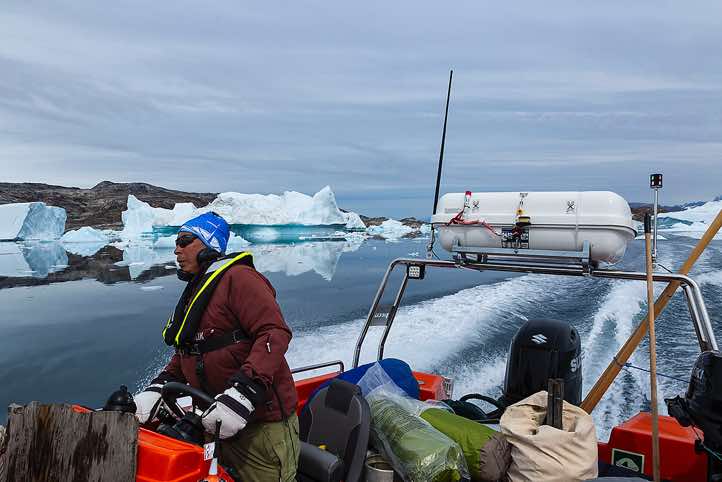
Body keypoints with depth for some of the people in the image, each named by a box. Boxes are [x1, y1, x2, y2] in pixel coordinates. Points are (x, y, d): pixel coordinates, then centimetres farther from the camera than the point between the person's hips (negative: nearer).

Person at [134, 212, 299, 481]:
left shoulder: (237, 277, -12)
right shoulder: (194, 292, 18)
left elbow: (275, 333, -24)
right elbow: (183, 357, 19)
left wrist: (243, 393, -32)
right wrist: (157, 389, 1)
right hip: (215, 420, 9)